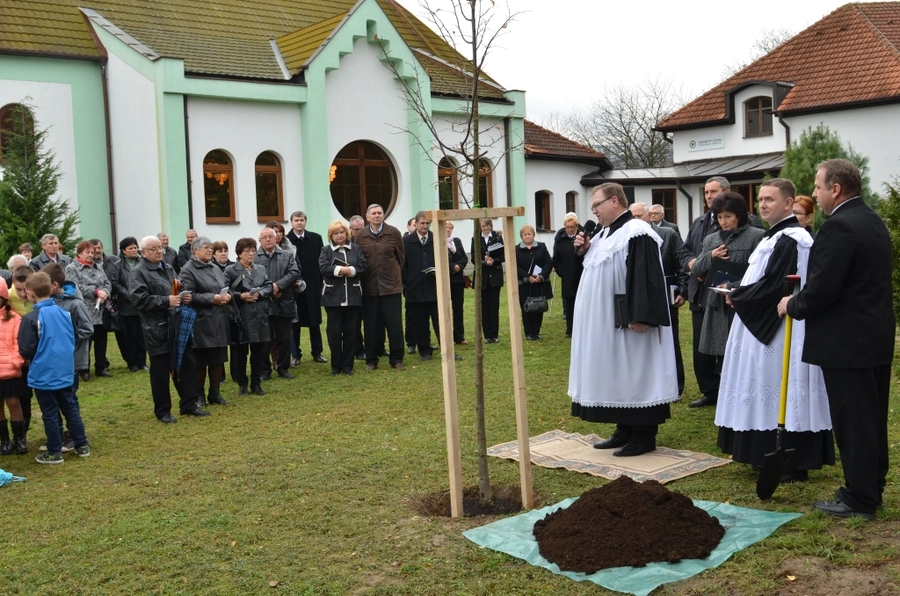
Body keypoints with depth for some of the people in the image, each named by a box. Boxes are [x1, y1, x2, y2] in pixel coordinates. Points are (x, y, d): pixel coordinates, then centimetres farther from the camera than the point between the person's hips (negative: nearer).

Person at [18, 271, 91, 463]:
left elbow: (26, 350, -13)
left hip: (43, 374, -5)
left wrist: (31, 359, 8)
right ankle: (82, 446, 19)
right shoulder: (64, 313, 2)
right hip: (65, 372, 6)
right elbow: (73, 341, 10)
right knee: (71, 409, 15)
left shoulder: (31, 318, -17)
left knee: (50, 414, 4)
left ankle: (54, 452, 12)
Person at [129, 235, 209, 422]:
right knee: (161, 370, 3)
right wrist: (166, 301, -23)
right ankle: (162, 411, 14)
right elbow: (139, 299, -20)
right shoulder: (138, 273, -8)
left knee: (187, 365, 11)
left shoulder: (168, 269, 17)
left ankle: (189, 404, 22)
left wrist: (184, 296, 4)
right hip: (157, 329, -7)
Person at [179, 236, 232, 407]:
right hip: (201, 323, -7)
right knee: (200, 360, 3)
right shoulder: (188, 270, -9)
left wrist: (228, 296, -3)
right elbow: (189, 296, -19)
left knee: (218, 358, 10)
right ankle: (199, 395, 15)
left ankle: (215, 393, 21)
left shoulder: (215, 268, 15)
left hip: (219, 321, 7)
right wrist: (212, 298, -21)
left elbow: (226, 288, 20)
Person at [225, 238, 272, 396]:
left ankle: (256, 383, 18)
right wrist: (241, 296, -19)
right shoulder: (231, 270, -2)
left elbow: (269, 286, 5)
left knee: (258, 351, 8)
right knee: (240, 351, 5)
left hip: (259, 315, 4)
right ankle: (242, 384, 17)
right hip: (240, 316, -4)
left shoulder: (261, 269, 12)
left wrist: (259, 293, -13)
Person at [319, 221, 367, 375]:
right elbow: (323, 267, -10)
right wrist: (341, 269, -16)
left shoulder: (356, 249, 10)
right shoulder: (325, 250, 6)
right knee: (334, 332, 0)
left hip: (353, 296, 1)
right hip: (333, 296, -1)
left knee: (351, 331, 4)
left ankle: (348, 365, 12)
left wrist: (349, 270, -16)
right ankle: (336, 365, 12)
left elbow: (362, 266, -3)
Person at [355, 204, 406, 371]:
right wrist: (364, 276, 7)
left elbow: (401, 257, 8)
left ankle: (396, 359, 11)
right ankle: (371, 360, 15)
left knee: (394, 324, 1)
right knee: (371, 325, 5)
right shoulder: (360, 235, 0)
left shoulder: (393, 233, -1)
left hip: (391, 285, -1)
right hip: (369, 287, 1)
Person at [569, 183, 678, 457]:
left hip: (626, 320, -10)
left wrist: (640, 317, -28)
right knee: (616, 375, 13)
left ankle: (644, 436, 5)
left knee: (634, 374, -3)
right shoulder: (606, 234, 14)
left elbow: (646, 276, -23)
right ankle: (625, 430, 21)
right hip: (607, 321, 10)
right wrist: (586, 250, 5)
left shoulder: (637, 233, -16)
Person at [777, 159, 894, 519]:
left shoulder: (839, 227, -20)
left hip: (847, 341, -10)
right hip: (875, 336, 10)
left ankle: (859, 500, 7)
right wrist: (802, 300, 16)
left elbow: (822, 288, -24)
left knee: (852, 421, -1)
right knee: (871, 418, 16)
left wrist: (793, 305, -5)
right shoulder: (873, 222, 12)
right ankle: (871, 488, 28)